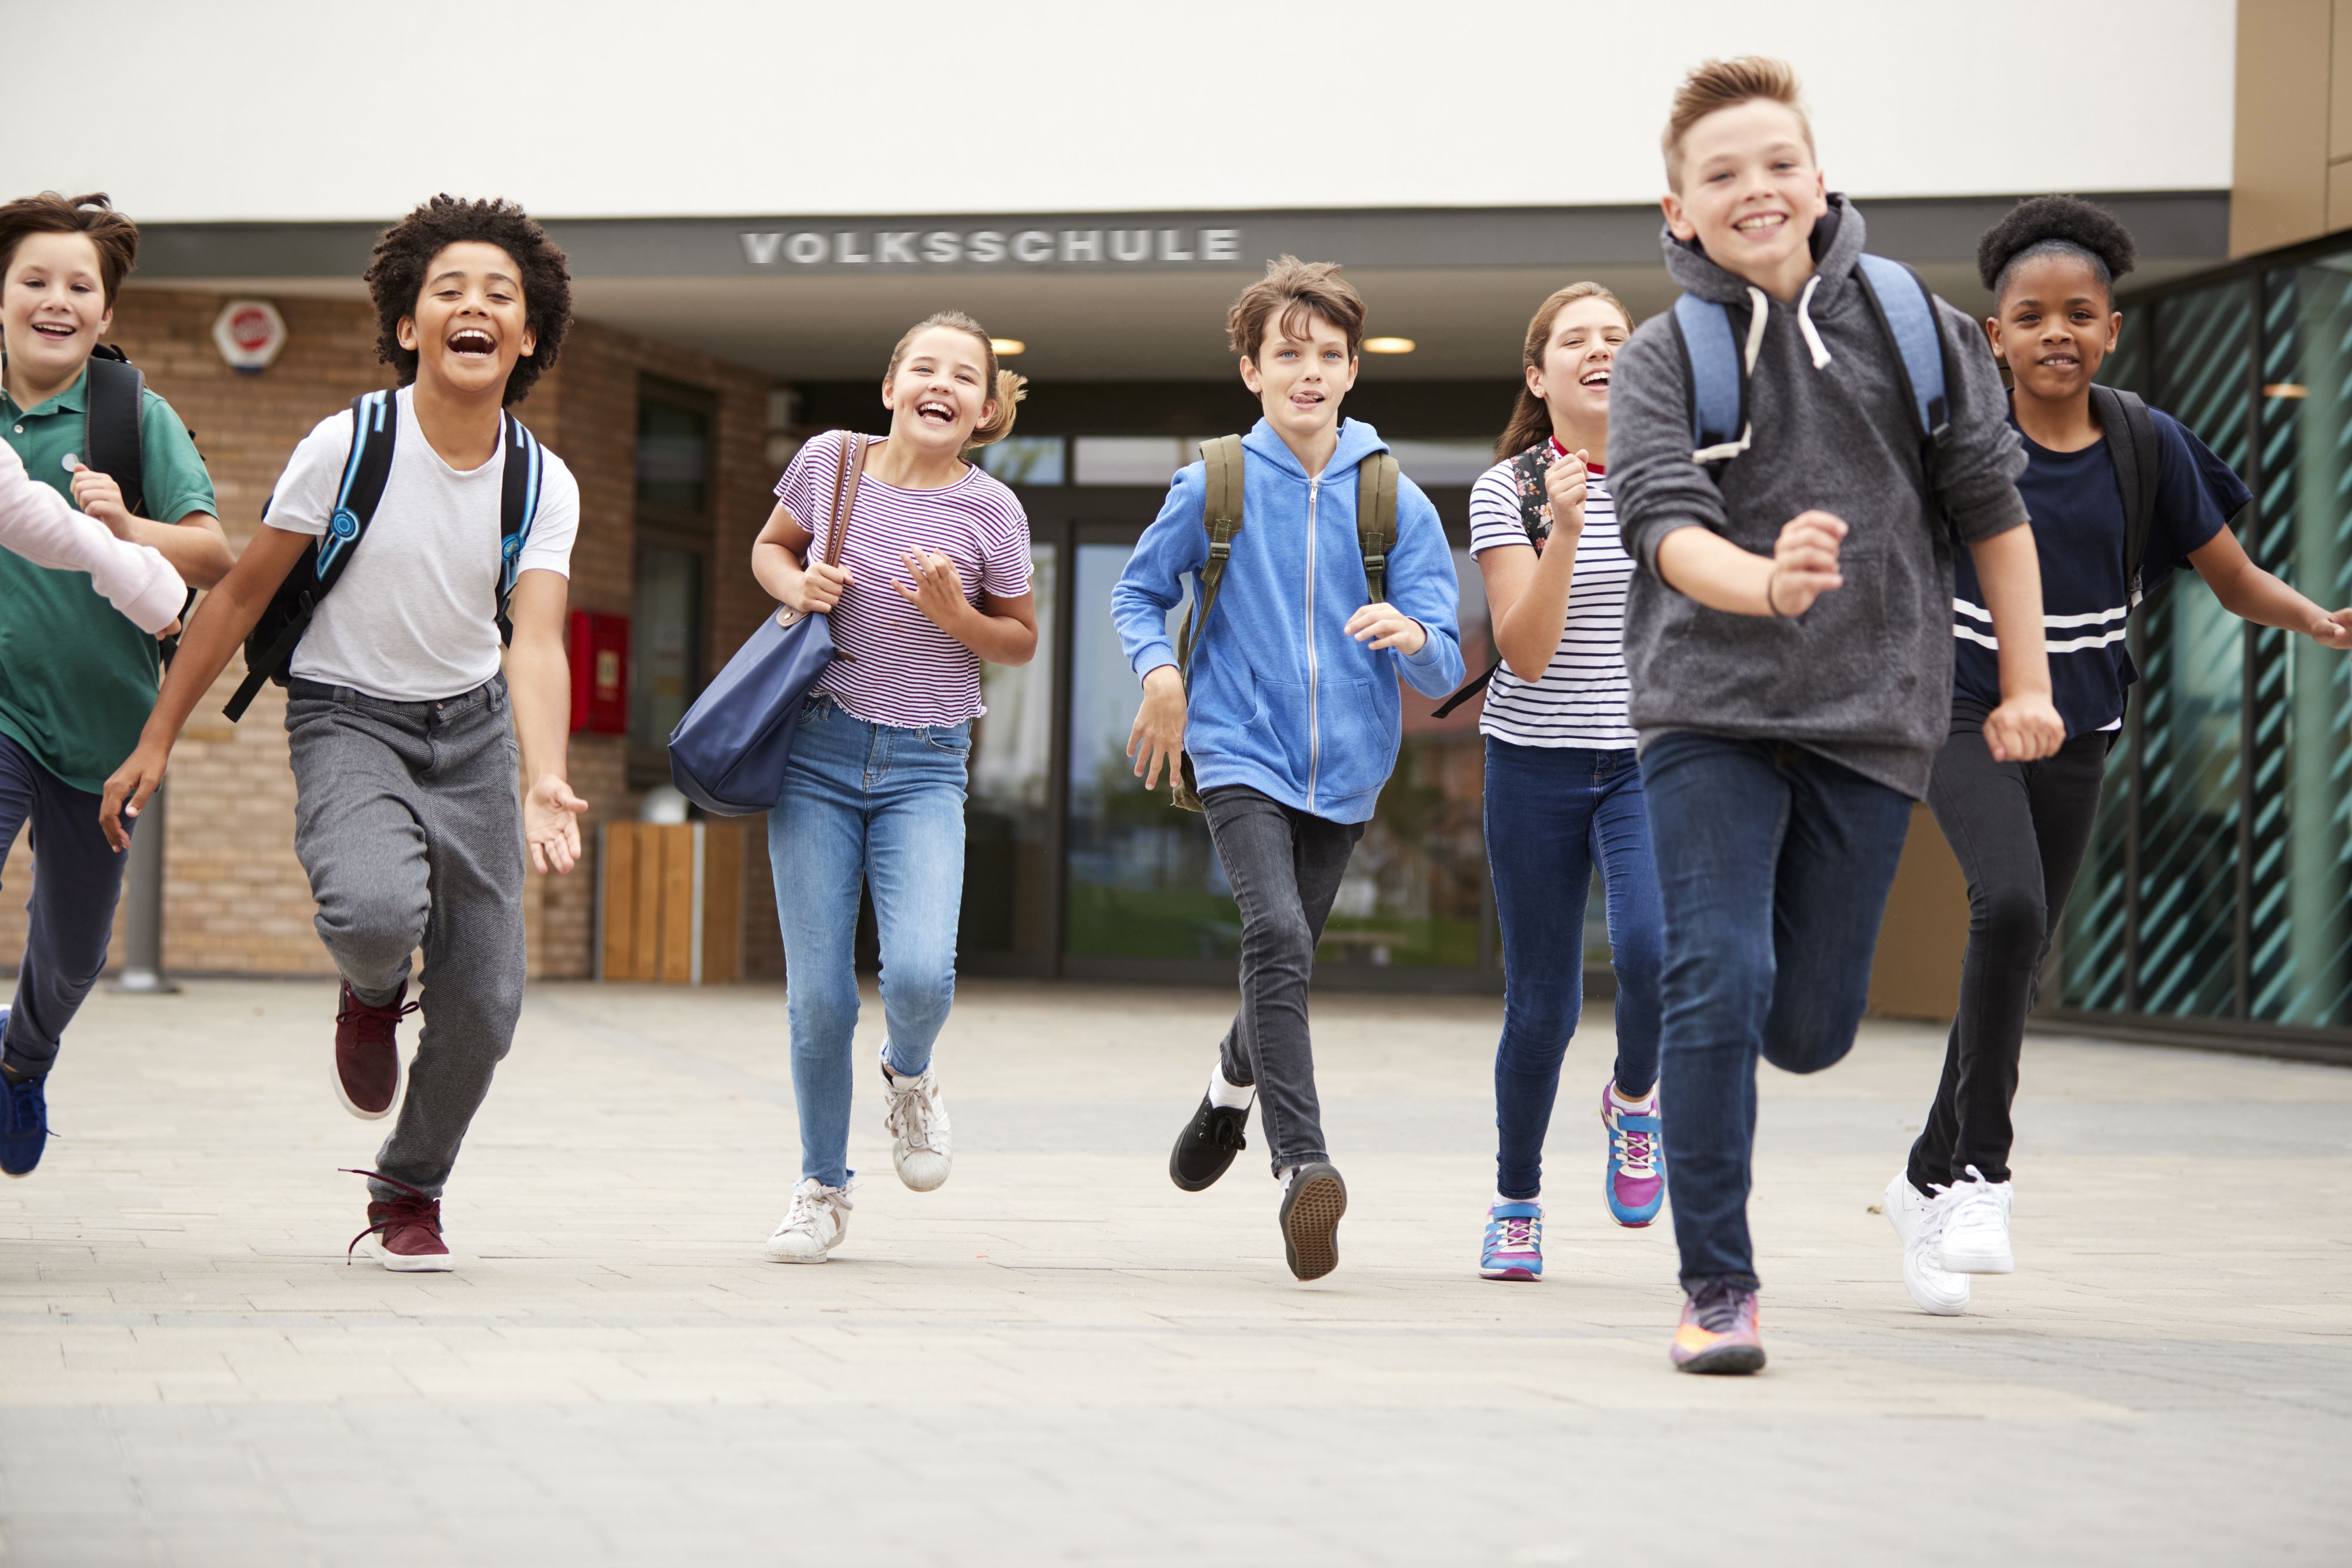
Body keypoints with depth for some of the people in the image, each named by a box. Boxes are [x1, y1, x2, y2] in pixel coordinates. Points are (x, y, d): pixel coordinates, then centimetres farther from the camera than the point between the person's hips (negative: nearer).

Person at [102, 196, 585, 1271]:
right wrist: (156, 740, -5)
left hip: (472, 728, 3)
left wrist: (544, 785, -37)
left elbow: (536, 642, -19)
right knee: (376, 911, -33)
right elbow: (241, 595, -6)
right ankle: (370, 997, 6)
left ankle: (408, 1194, 27)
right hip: (348, 718, -3)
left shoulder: (544, 486, -8)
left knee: (482, 1007, 0)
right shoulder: (348, 445, -15)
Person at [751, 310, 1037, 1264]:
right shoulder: (830, 462, -3)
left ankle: (909, 1078, 17)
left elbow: (1022, 642, 6)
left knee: (919, 974, -20)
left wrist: (957, 617, -14)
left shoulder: (990, 512, -6)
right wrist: (797, 586, -7)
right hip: (818, 753, 1)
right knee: (819, 998, -2)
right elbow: (770, 548, 15)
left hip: (924, 767, -1)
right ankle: (823, 1187, 21)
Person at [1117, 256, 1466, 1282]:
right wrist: (1159, 669, -7)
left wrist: (1413, 636, -25)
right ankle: (1303, 1168, -30)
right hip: (1241, 754, -3)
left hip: (1343, 769, 3)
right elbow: (1138, 593, 13)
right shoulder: (1213, 486, -1)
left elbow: (1442, 671, -1)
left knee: (1285, 959, 16)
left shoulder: (1396, 502, 2)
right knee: (1278, 938, -24)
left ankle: (1233, 1089, 49)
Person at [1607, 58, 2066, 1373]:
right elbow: (1669, 526, -17)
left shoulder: (1918, 329, 3)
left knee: (1811, 1029, 5)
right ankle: (1720, 1287, -3)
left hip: (1874, 719, 2)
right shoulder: (1663, 362, -3)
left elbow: (1993, 509, 11)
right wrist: (1768, 585, -38)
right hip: (1709, 713, -2)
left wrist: (2027, 686, 10)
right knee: (1717, 987, -14)